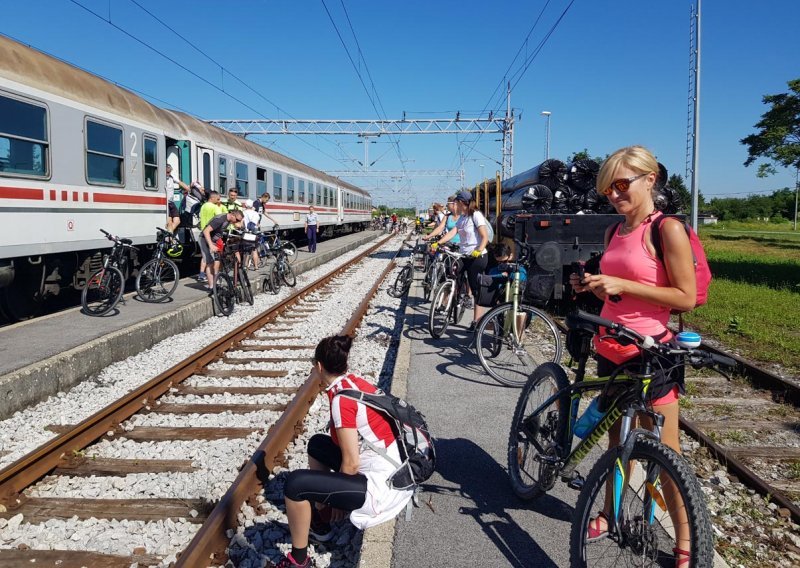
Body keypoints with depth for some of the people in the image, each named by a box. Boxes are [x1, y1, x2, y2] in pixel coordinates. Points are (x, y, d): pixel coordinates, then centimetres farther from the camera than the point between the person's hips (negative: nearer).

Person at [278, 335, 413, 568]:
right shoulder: (354, 382, 5)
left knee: (295, 484, -16)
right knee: (317, 444, 21)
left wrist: (338, 500, 0)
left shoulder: (340, 398, -21)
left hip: (382, 489, -9)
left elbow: (351, 463, -19)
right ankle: (318, 519, 33)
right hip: (392, 474, 9)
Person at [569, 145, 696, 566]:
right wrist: (590, 286, 0)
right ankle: (611, 510, 35)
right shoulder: (613, 232, 10)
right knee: (616, 436, 19)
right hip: (610, 349, 7)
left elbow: (686, 297, -17)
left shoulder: (667, 229, -12)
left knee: (664, 451, 2)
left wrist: (624, 285, -22)